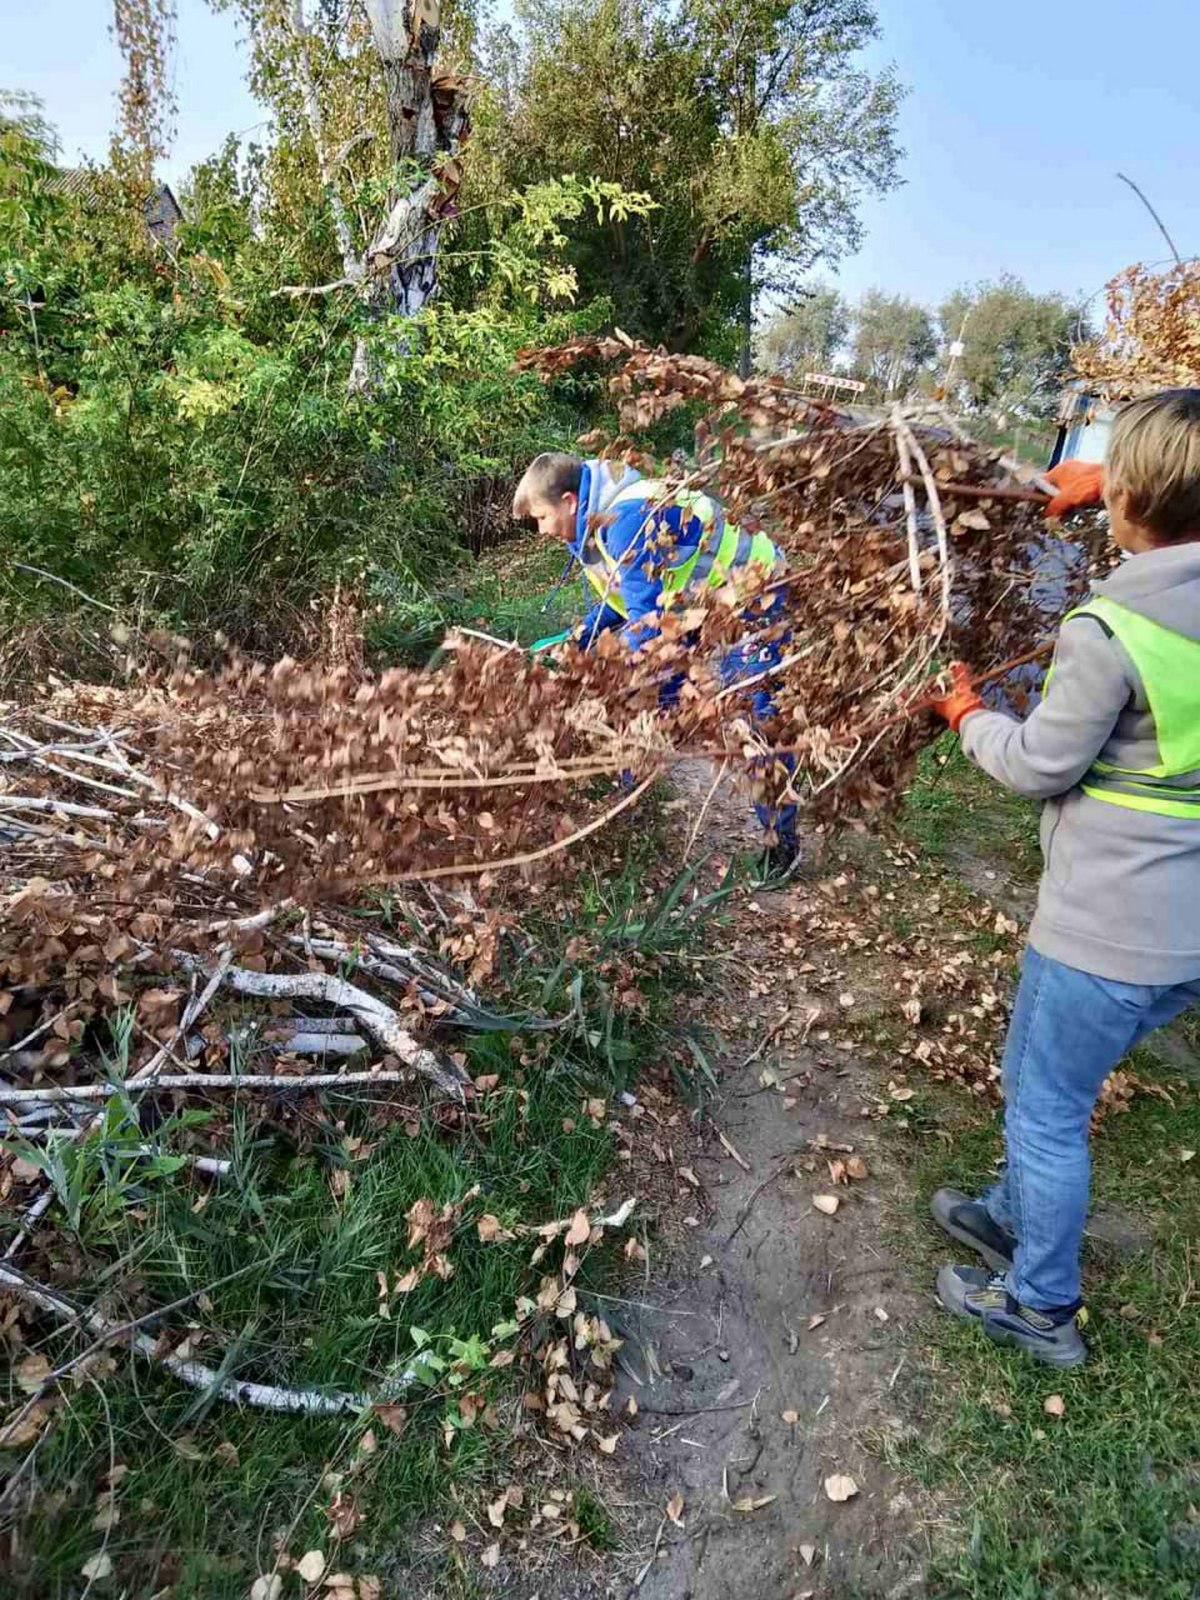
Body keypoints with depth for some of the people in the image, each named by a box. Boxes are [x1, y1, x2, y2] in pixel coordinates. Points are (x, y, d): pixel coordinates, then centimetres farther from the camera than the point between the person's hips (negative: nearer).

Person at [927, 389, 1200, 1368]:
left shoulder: (1108, 629, -24)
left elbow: (1040, 766, -13)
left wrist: (968, 715, 4)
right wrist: (1110, 482, 18)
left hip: (1108, 933, -8)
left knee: (1046, 1110, 12)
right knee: (1045, 1083, 27)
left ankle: (1041, 1309, 31)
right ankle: (1017, 1217, 48)